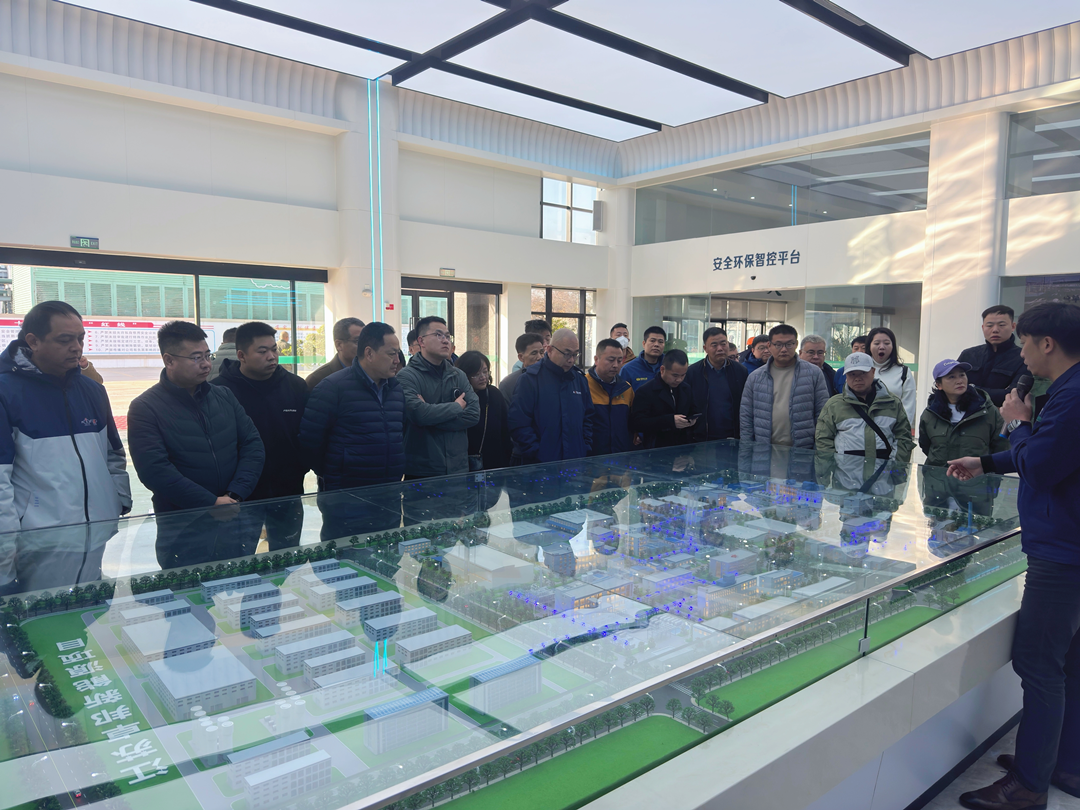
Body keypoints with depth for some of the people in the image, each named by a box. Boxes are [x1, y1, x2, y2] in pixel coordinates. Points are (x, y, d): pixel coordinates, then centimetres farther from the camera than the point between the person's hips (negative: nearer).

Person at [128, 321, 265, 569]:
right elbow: (154, 470, -17)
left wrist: (235, 495, -10)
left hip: (236, 521, 4)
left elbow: (253, 445, 3)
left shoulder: (224, 396, 8)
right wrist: (212, 503, -19)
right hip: (182, 529, -4)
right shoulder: (144, 408, -7)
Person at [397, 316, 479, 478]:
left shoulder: (459, 376, 9)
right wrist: (457, 406, -9)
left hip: (458, 468, 5)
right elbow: (417, 412, -23)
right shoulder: (407, 376, -7)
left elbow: (474, 414, -4)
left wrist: (431, 415, -15)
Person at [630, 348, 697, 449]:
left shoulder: (687, 390, 16)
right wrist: (670, 421, -21)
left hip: (684, 448, 4)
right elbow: (637, 423, -13)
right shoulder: (644, 391, -3)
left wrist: (691, 421, 2)